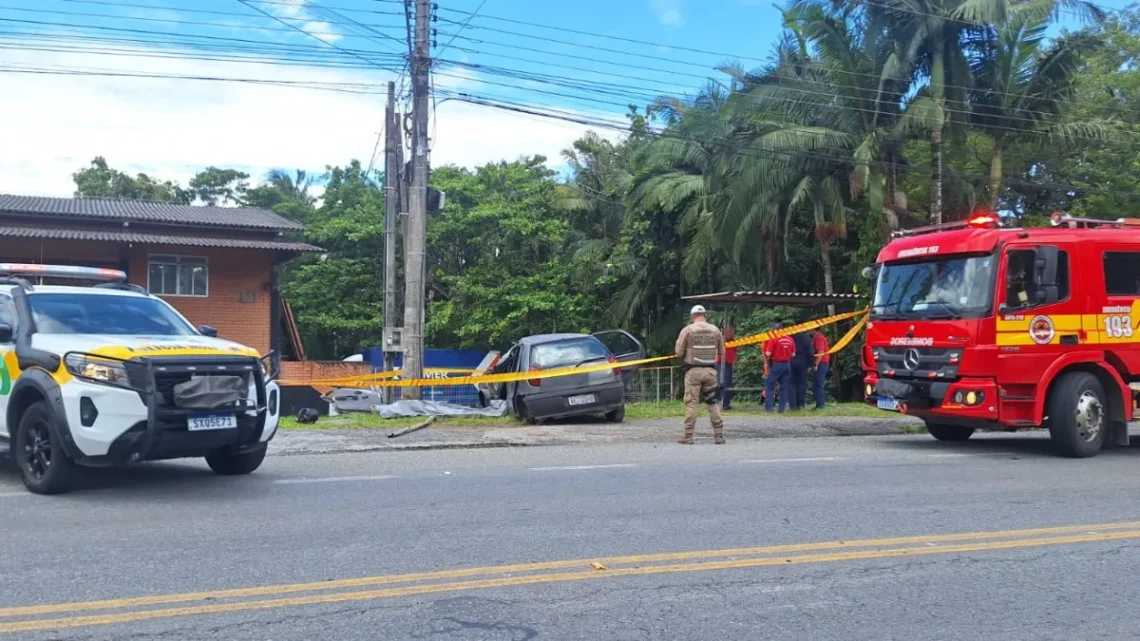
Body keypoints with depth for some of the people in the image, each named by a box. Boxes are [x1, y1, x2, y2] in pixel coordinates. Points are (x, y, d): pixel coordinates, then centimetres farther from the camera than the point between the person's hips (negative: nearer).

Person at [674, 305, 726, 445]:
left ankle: (688, 436, 0)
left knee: (691, 403, 1)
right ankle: (719, 435, 11)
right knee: (712, 403, 12)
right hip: (710, 370, 3)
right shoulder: (715, 330, 4)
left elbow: (678, 352, -5)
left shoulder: (687, 330, -5)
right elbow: (721, 352, 10)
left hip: (693, 370, -3)